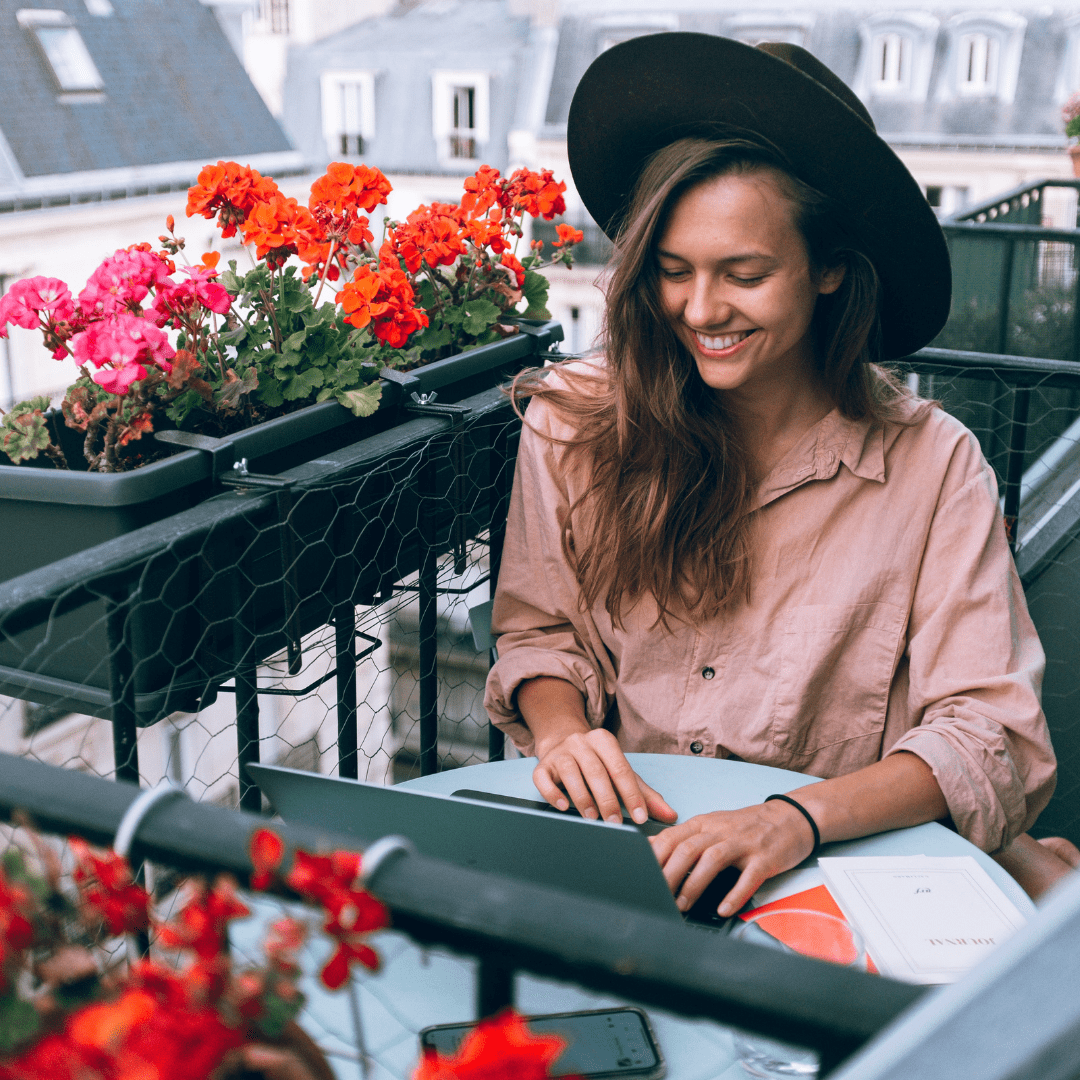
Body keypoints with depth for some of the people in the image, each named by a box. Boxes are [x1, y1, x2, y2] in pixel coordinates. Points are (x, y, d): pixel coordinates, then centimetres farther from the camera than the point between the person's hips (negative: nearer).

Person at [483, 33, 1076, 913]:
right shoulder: (574, 423, -3)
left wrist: (799, 819, -31)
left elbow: (993, 737, -13)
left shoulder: (931, 465, -9)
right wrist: (561, 730, -14)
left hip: (841, 870, 0)